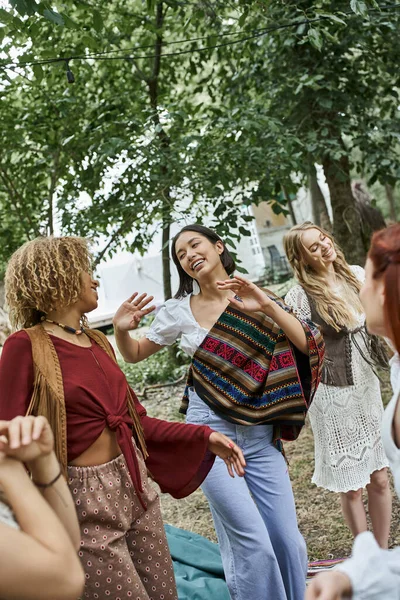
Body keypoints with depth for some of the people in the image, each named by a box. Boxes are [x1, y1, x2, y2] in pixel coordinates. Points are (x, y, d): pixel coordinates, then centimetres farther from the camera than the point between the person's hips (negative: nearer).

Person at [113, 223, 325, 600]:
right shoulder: (179, 311, 1)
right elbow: (134, 355, 12)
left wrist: (268, 306, -22)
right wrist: (121, 329, -10)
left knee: (288, 540, 5)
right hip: (209, 431, -1)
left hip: (260, 434, 2)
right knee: (253, 544, -7)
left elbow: (308, 346, -9)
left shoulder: (259, 301, 1)